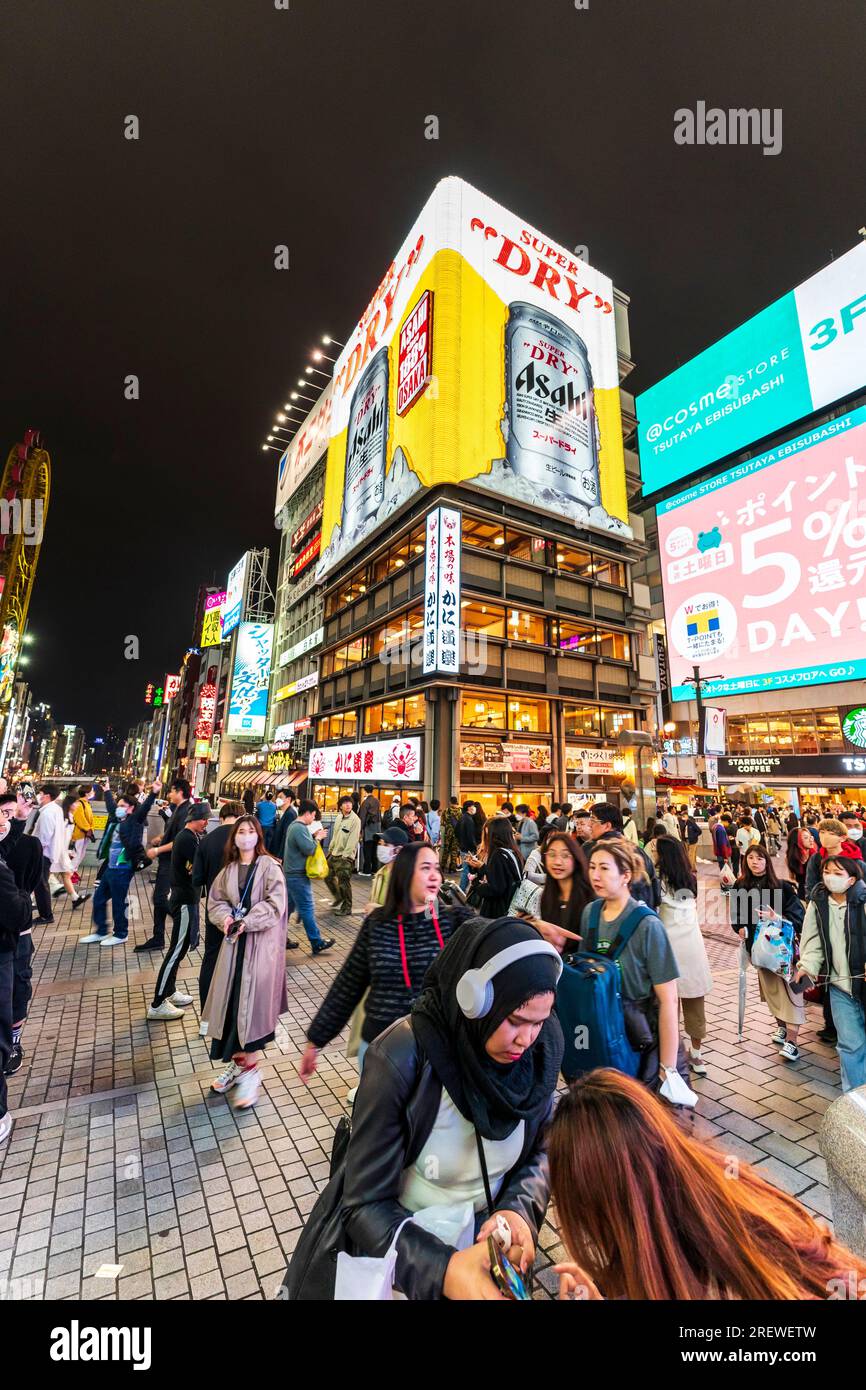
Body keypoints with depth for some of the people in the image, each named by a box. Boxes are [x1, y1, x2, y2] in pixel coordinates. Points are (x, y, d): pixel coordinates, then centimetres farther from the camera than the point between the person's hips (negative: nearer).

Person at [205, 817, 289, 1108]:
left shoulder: (269, 866, -9)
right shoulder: (228, 870, 7)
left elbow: (275, 904, -14)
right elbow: (215, 901, 10)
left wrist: (247, 922, -21)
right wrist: (226, 918, -10)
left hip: (261, 942, -5)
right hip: (234, 940, 5)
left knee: (253, 1003, -3)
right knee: (231, 1001, 10)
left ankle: (250, 1071, 11)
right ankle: (236, 1062, 29)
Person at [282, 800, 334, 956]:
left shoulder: (293, 825, 12)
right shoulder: (300, 828, -21)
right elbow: (309, 849, -24)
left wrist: (313, 836, 2)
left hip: (291, 873, 10)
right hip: (298, 875, -10)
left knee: (288, 906, 18)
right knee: (307, 909, -3)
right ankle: (317, 943, 5)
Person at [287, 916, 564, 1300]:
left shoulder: (541, 1046, -21)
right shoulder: (399, 1060, -34)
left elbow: (541, 1149, -5)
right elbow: (365, 1204, -25)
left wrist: (520, 1211, -22)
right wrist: (443, 1269, -37)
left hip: (484, 1238, 3)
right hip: (398, 1240, -3)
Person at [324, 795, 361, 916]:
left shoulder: (355, 820, -14)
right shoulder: (338, 817, 9)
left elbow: (353, 839, -18)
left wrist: (346, 855, -20)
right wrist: (330, 849, 14)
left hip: (345, 856, -8)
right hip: (334, 854, 8)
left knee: (344, 882, -4)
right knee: (328, 877, 17)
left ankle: (346, 908, 11)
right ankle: (339, 898, 38)